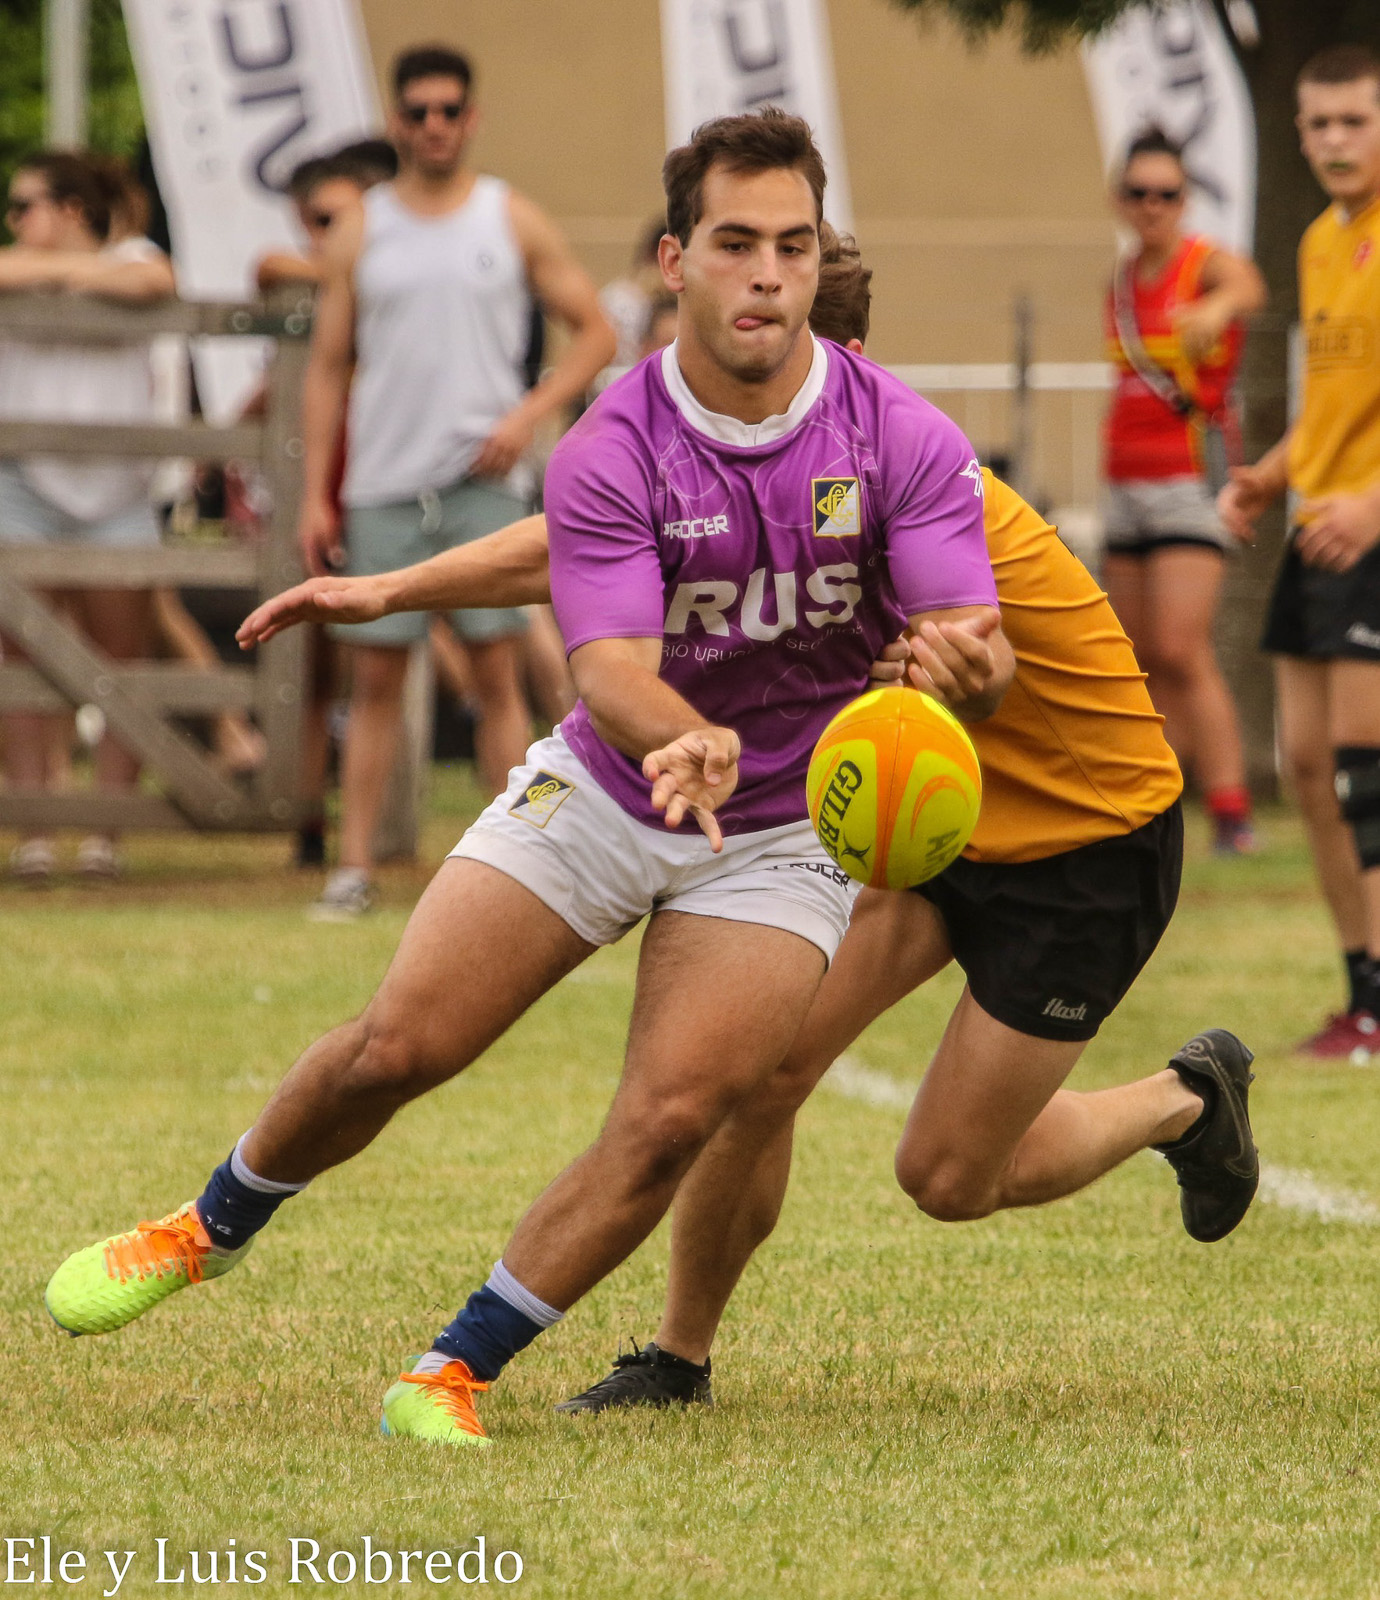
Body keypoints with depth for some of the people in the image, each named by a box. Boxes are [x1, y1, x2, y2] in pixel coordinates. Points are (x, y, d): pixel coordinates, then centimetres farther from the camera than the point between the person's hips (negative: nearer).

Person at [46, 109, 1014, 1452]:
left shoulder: (904, 441, -16)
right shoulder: (610, 454, -18)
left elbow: (977, 661, -23)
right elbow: (613, 670, -28)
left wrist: (962, 662, -49)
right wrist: (684, 739, -52)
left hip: (785, 834, 0)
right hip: (603, 790, 0)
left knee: (671, 1120, -17)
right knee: (398, 1043, -4)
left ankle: (454, 1372, -3)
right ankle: (213, 1227, 26)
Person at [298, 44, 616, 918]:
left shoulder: (515, 223, 5)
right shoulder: (361, 232, 8)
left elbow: (596, 333, 6)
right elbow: (328, 367, 10)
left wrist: (530, 413, -9)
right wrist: (315, 494, 4)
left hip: (483, 482, -1)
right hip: (383, 485, 1)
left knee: (497, 672, -3)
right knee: (376, 676, 1)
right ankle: (355, 868, 2)